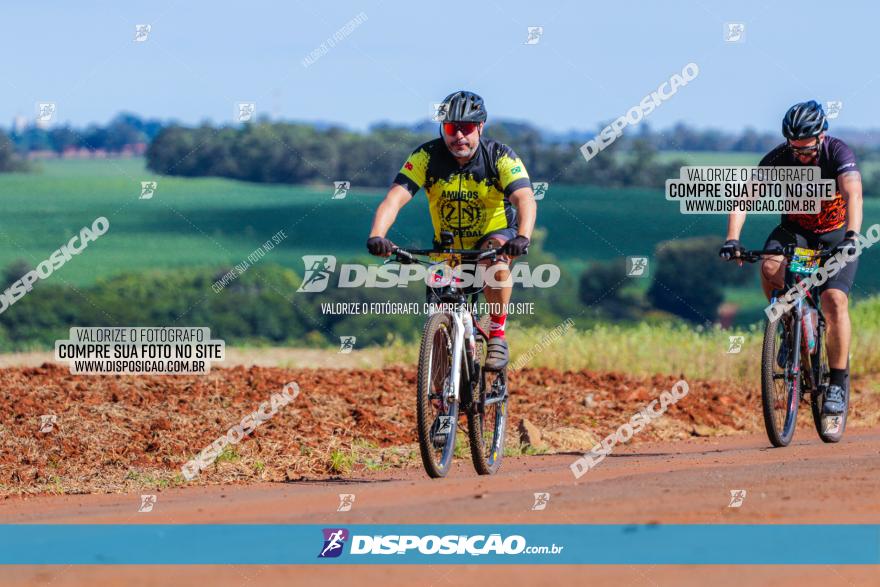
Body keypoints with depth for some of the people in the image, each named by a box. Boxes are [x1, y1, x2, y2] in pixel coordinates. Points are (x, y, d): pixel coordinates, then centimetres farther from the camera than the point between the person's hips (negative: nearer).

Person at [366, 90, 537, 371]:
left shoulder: (500, 157, -21)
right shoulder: (427, 156, -18)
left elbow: (525, 199, -35)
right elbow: (395, 198, -28)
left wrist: (522, 237, -56)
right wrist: (377, 236, -47)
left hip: (494, 235, -2)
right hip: (448, 247, 2)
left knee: (497, 259, -36)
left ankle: (497, 337, -22)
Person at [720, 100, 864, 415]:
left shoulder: (838, 153, -25)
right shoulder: (778, 158, -20)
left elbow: (853, 194, -41)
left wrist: (851, 237, -59)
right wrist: (732, 239, -43)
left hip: (837, 234, -2)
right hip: (795, 230, 2)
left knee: (834, 299, -22)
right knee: (770, 268, -30)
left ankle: (838, 382, -10)